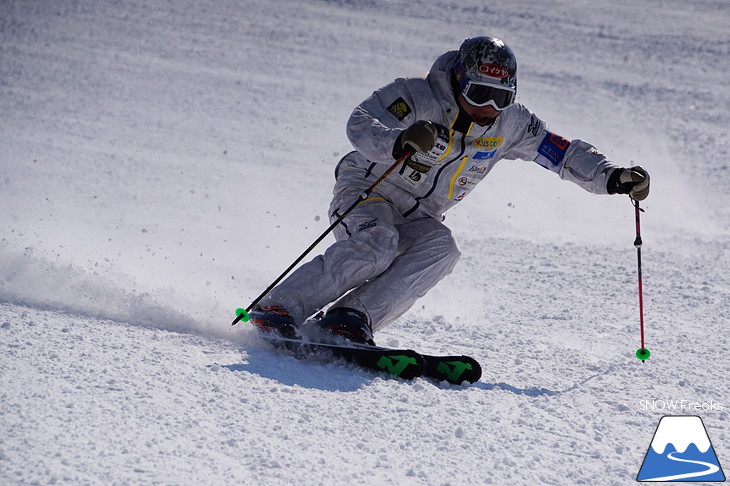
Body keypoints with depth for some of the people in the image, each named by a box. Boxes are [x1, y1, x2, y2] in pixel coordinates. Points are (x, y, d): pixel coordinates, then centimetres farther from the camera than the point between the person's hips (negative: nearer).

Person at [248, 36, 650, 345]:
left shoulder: (510, 125, -4)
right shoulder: (419, 97, -20)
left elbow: (565, 154, 1)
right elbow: (360, 123, -32)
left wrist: (611, 178, -14)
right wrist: (399, 143, -51)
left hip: (418, 221, 5)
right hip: (367, 192, -5)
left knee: (441, 249, -27)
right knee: (376, 246, -34)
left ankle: (353, 317, -34)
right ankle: (278, 310, -32)